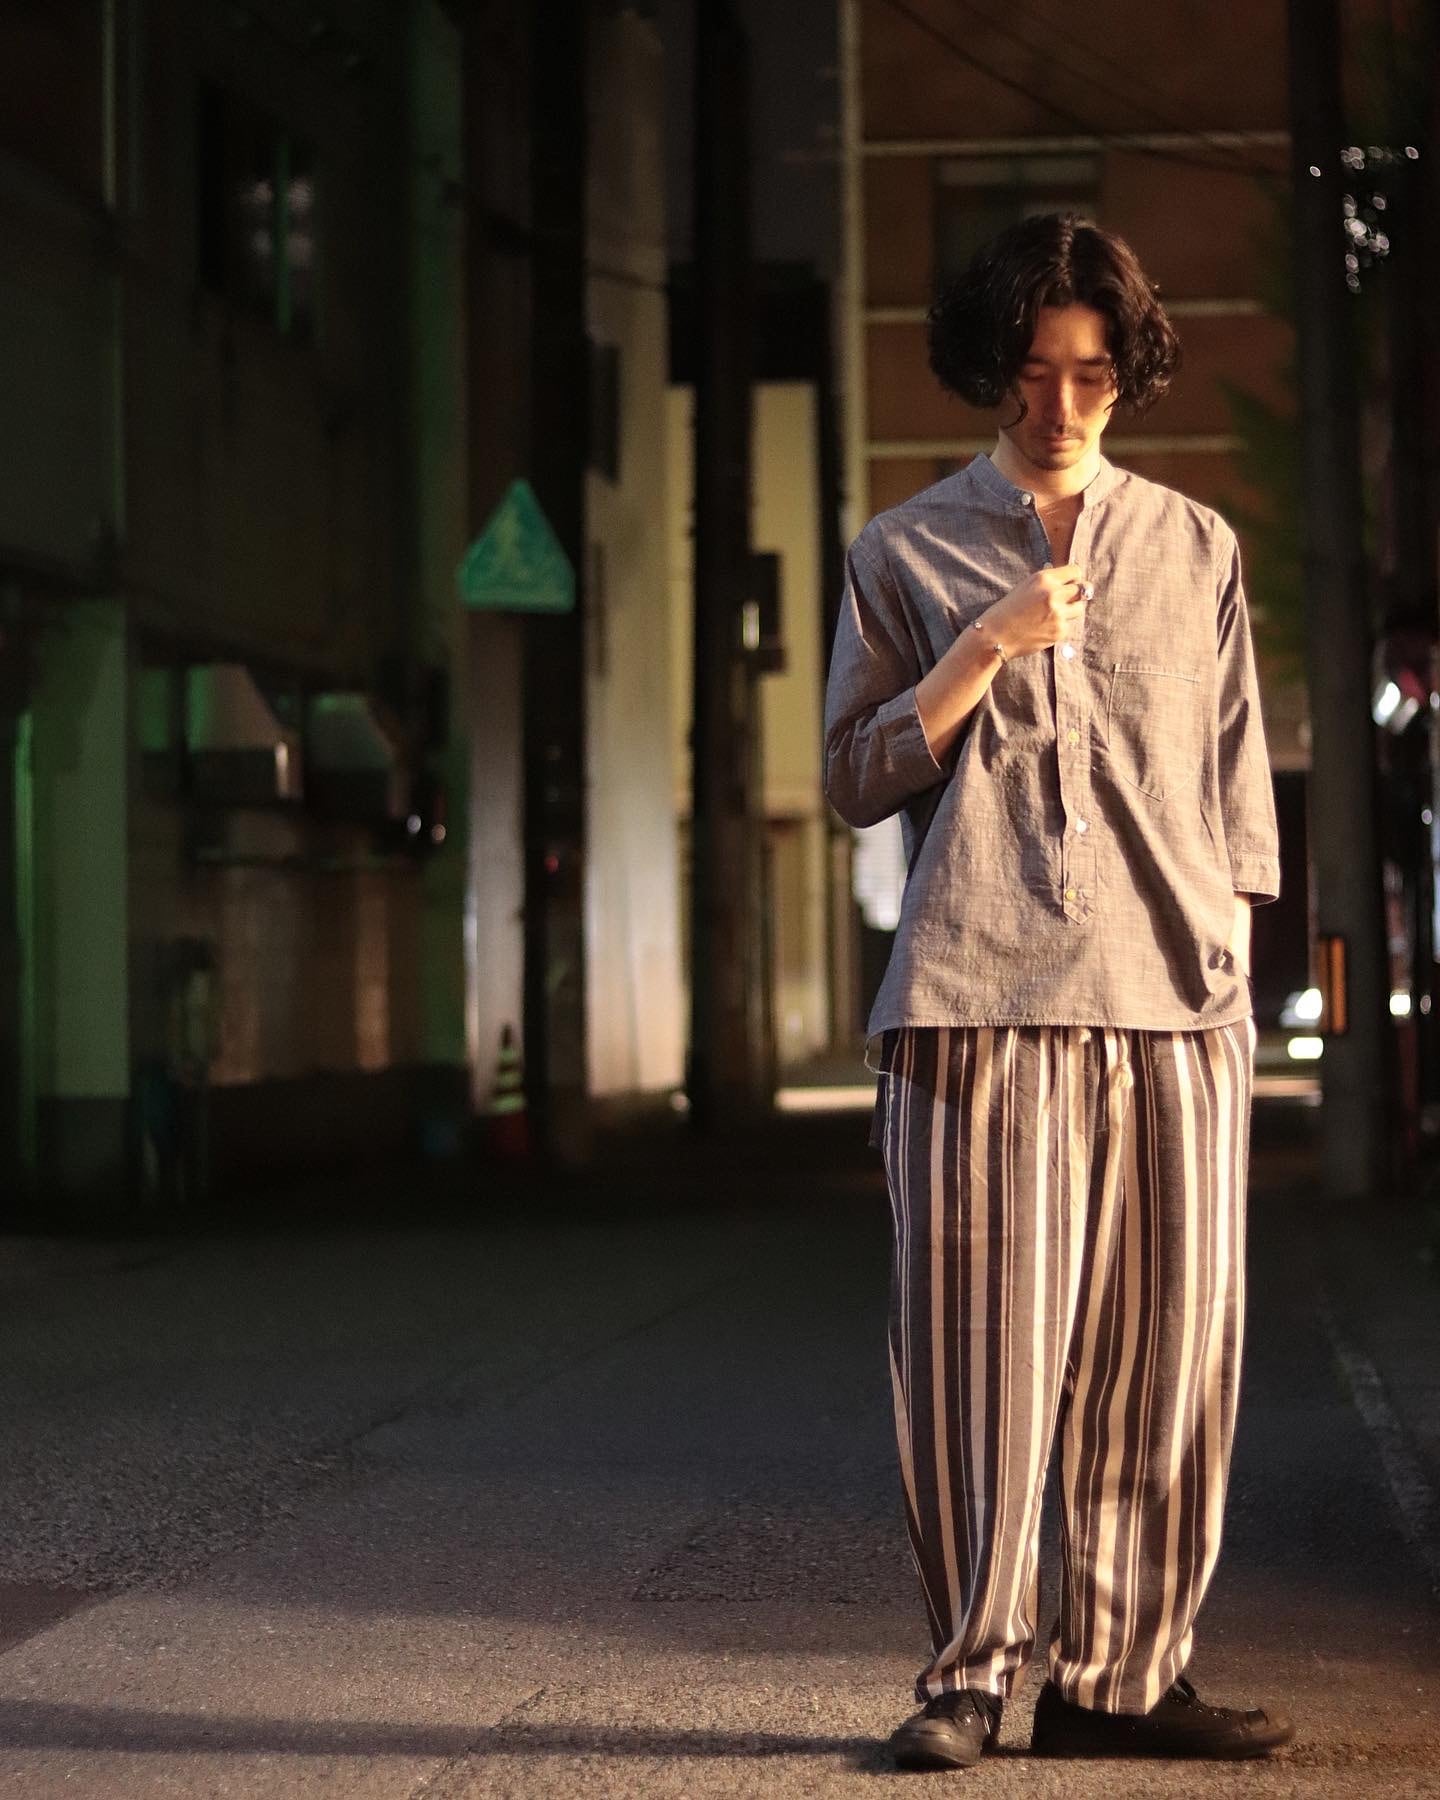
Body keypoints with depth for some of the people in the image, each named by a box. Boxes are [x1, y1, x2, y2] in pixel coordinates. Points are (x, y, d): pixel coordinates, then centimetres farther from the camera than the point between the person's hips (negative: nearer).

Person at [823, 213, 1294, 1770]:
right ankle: (971, 1673, 0)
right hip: (978, 998, -2)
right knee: (981, 1342, -7)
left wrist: (1230, 950, 7)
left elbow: (1235, 780, 17)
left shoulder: (1193, 547, 16)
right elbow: (854, 778, 6)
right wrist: (985, 651, -6)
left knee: (1158, 1349, -1)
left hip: (1171, 1000, 2)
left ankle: (1118, 1674, 7)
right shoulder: (906, 553, 11)